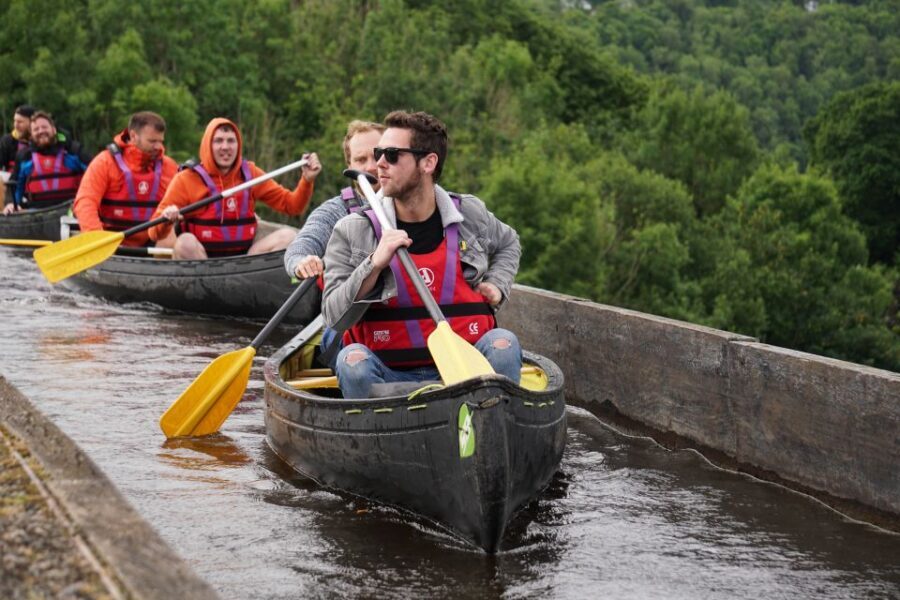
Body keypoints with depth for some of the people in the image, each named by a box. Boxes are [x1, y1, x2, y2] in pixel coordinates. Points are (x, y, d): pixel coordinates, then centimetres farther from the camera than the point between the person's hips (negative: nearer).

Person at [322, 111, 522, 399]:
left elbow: (508, 244, 31)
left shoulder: (470, 215, 6)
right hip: (390, 373, -1)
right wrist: (374, 266, -19)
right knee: (352, 360, -31)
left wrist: (496, 285, 11)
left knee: (503, 343, -26)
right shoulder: (351, 232, -1)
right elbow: (334, 318, -7)